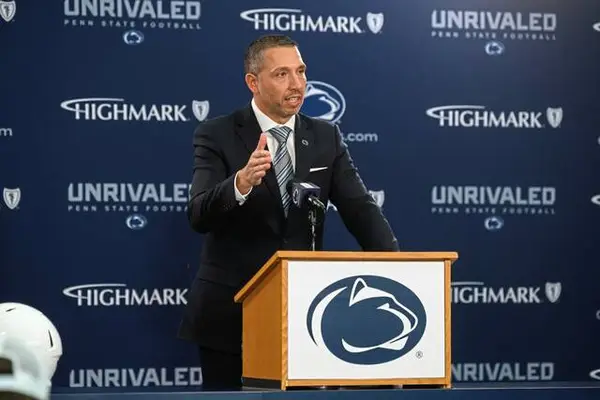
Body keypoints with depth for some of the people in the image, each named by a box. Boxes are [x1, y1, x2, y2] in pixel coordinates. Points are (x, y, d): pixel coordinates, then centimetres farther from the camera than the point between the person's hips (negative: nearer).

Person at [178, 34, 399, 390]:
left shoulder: (327, 138, 6)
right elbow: (199, 215, -18)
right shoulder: (217, 136, -5)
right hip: (231, 311, -3)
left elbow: (360, 208, -1)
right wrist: (241, 183, -39)